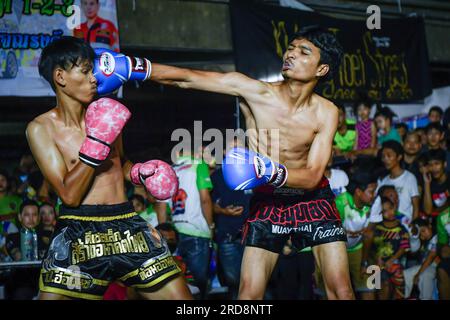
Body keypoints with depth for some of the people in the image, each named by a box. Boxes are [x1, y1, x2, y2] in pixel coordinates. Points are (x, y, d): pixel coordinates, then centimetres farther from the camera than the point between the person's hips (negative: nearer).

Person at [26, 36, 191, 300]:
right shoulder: (41, 129, -1)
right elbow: (69, 195, -10)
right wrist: (96, 143, -15)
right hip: (77, 234, -3)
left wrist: (140, 172, 7)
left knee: (179, 296, -4)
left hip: (128, 226, 4)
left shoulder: (107, 114, 12)